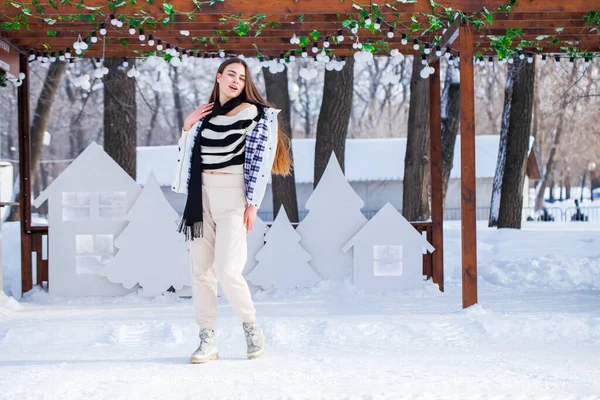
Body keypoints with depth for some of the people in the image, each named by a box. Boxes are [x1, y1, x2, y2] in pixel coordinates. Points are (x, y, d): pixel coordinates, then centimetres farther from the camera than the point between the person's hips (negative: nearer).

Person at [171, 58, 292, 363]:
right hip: (202, 194, 6)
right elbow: (189, 156, 24)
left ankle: (251, 327, 8)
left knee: (227, 271, -15)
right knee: (200, 270, 2)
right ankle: (207, 341, 7)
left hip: (232, 193, -5)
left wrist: (252, 203, -11)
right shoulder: (205, 115, 17)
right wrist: (187, 127, 8)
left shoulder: (253, 113, 1)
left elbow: (260, 160, -5)